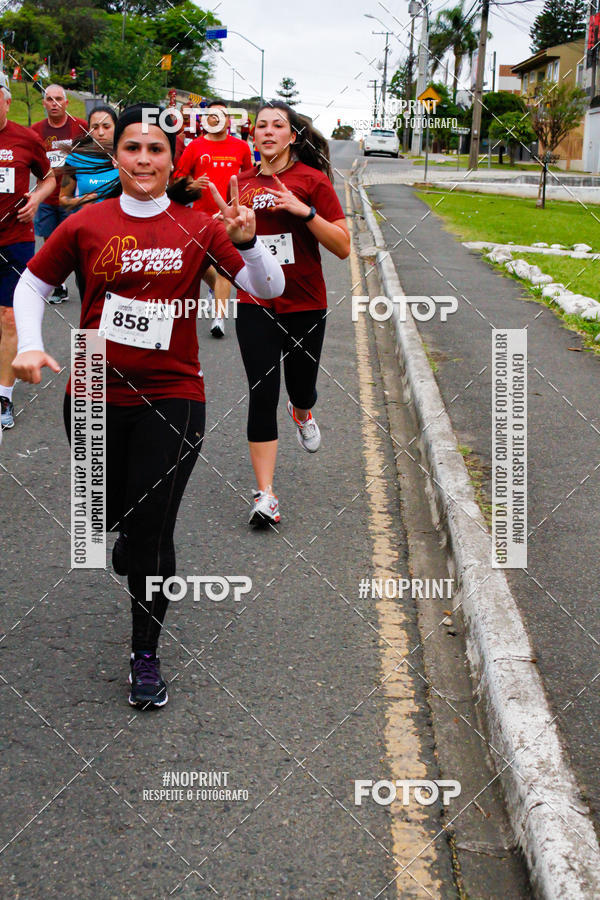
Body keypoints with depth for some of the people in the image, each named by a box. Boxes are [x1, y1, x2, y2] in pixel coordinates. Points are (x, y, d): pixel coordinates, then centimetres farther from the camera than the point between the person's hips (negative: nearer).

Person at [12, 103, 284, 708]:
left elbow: (269, 289, -3)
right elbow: (33, 283, 13)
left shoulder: (198, 228, -1)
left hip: (172, 400, -2)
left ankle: (146, 656, 14)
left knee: (151, 534, -3)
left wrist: (247, 243, -22)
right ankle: (130, 531, 56)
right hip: (94, 397, 2)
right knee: (107, 513, 16)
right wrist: (29, 345, -3)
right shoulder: (86, 225, 0)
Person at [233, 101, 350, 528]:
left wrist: (305, 211, -21)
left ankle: (302, 412, 53)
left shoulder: (311, 180, -6)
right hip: (256, 305, 1)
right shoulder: (243, 181, 5)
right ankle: (265, 495, -3)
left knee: (302, 389, 12)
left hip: (306, 305, -1)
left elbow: (343, 246, -10)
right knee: (262, 394, -7)